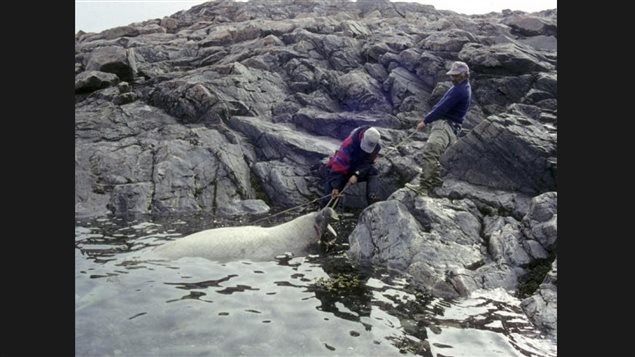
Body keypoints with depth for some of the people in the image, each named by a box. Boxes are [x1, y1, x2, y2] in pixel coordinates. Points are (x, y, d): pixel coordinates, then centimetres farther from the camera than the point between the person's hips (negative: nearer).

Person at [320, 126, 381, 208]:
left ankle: (374, 199, -36)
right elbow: (339, 164, -36)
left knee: (372, 173, -27)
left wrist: (357, 175, -37)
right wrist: (335, 186, -39)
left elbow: (368, 162, -18)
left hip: (361, 168, 3)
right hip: (345, 168, -2)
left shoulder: (377, 145, -22)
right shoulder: (350, 143, -35)